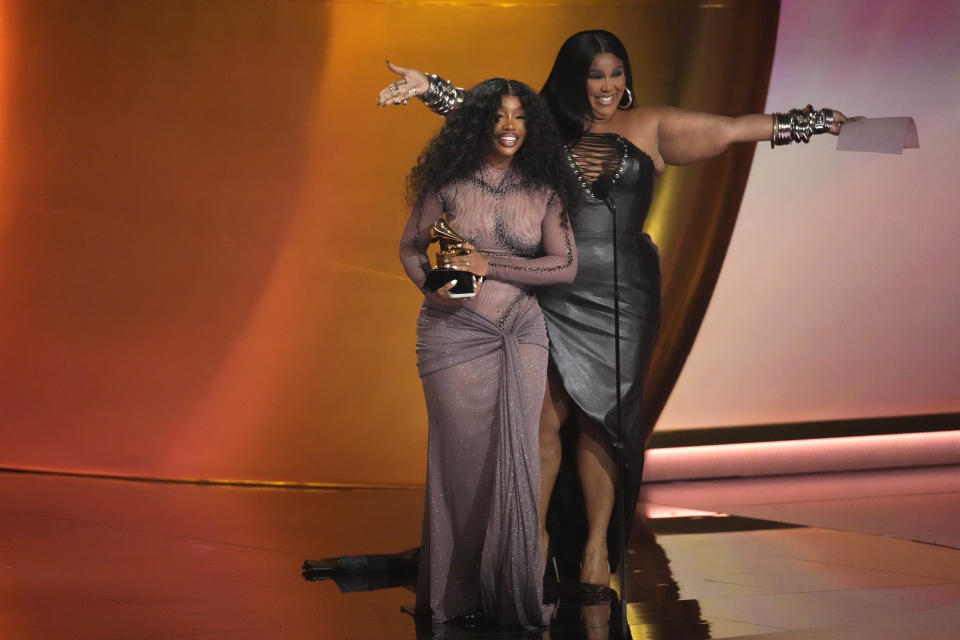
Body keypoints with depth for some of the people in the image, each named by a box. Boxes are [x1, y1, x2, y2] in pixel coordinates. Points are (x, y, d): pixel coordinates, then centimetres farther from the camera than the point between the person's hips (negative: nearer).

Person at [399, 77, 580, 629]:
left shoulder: (544, 190, 2)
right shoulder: (449, 183, -1)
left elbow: (566, 265, -5)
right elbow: (410, 246, 8)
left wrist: (489, 264, -12)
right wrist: (431, 284, -13)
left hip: (521, 336, 1)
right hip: (453, 334, -1)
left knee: (516, 458, -1)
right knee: (461, 456, 2)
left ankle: (514, 595, 9)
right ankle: (458, 593, 14)